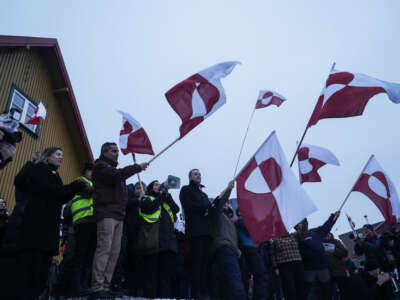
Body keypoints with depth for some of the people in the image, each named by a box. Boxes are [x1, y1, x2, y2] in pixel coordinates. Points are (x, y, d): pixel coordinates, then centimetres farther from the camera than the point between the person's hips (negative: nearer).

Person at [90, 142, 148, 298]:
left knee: (115, 251, 3)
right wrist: (138, 167, -10)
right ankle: (97, 287, -11)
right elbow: (118, 174, -17)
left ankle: (106, 287, 5)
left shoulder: (114, 169, 29)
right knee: (104, 249, -13)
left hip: (118, 215, 8)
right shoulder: (100, 166, 3)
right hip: (106, 213, -8)